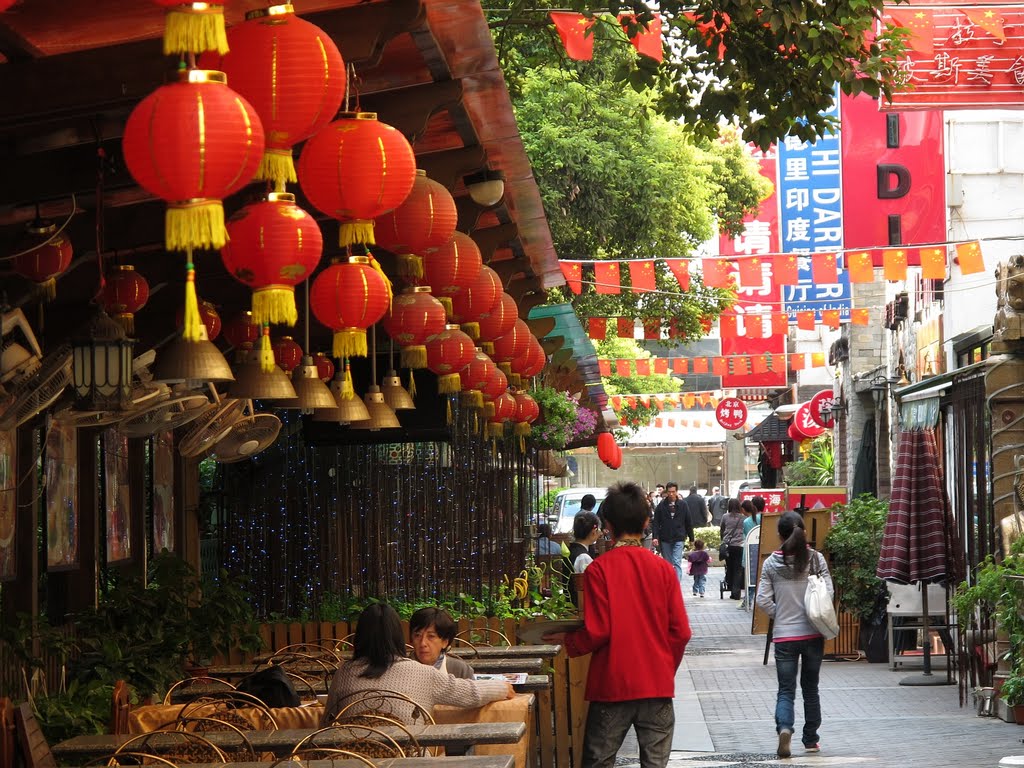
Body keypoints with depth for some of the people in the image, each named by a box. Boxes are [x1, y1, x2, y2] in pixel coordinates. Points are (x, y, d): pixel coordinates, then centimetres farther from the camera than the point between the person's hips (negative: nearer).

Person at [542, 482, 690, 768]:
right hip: (657, 686, 2)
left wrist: (566, 640, 8)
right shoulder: (662, 568, 0)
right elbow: (681, 632, 0)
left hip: (613, 685, -2)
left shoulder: (599, 569, -8)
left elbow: (596, 632, -11)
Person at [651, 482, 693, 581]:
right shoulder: (661, 506, 1)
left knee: (677, 563, -12)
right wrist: (655, 537, -11)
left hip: (678, 539, -2)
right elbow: (656, 523, 0)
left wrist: (691, 538, 9)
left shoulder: (682, 505, 2)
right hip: (665, 540, 2)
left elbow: (688, 523, 7)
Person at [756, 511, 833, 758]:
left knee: (786, 690, 4)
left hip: (784, 636, -1)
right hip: (813, 634, 1)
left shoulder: (771, 564, -5)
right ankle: (810, 740, 20)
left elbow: (763, 600, -7)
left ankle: (784, 727, -22)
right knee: (810, 688, 15)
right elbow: (829, 593, -7)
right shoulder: (816, 559, -5)